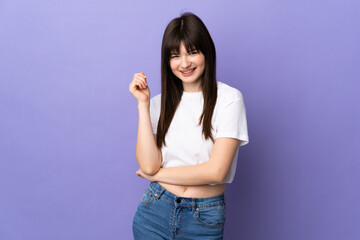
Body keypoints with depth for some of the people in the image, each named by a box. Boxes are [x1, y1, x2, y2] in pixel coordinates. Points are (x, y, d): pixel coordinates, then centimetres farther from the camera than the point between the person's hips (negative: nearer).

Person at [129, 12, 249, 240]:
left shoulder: (229, 99, -10)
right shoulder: (161, 102, 2)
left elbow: (216, 171, -17)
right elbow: (148, 165, -9)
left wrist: (157, 174, -7)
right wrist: (143, 104, -11)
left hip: (205, 219, -2)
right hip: (155, 211, 3)